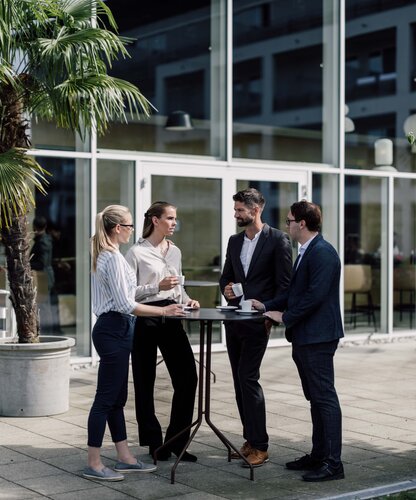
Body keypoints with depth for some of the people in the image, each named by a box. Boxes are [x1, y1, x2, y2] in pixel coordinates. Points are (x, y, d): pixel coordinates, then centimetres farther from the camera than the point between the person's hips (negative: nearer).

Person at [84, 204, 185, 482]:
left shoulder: (106, 255, 13)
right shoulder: (114, 258, -18)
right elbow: (125, 304, -21)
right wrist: (163, 311, -17)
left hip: (114, 329, 10)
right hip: (114, 330, -10)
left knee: (117, 398, 13)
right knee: (106, 397, -4)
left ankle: (125, 458, 21)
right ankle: (94, 464, 3)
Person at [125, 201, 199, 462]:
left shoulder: (175, 251, 13)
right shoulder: (137, 252, -6)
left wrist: (187, 299, 5)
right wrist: (158, 287, -18)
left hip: (172, 317, 6)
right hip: (145, 318, -6)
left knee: (187, 377, -2)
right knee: (145, 382, 3)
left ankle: (177, 440, 10)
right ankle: (154, 443, 16)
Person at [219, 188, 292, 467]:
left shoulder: (278, 240, -6)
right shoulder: (234, 241, 14)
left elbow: (284, 283, -7)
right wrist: (226, 288, -2)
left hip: (258, 321, -7)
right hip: (234, 319, 7)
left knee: (248, 378, -12)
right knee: (240, 381, 10)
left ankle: (260, 446, -4)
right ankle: (251, 440, 19)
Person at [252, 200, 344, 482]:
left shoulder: (323, 253, -16)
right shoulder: (307, 253, 16)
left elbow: (315, 295, -23)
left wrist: (285, 317, -15)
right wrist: (267, 306, 12)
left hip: (318, 337, -11)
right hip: (304, 338, 11)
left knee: (325, 398, -6)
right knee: (315, 398, 16)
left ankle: (333, 463, -1)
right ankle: (319, 455, 25)